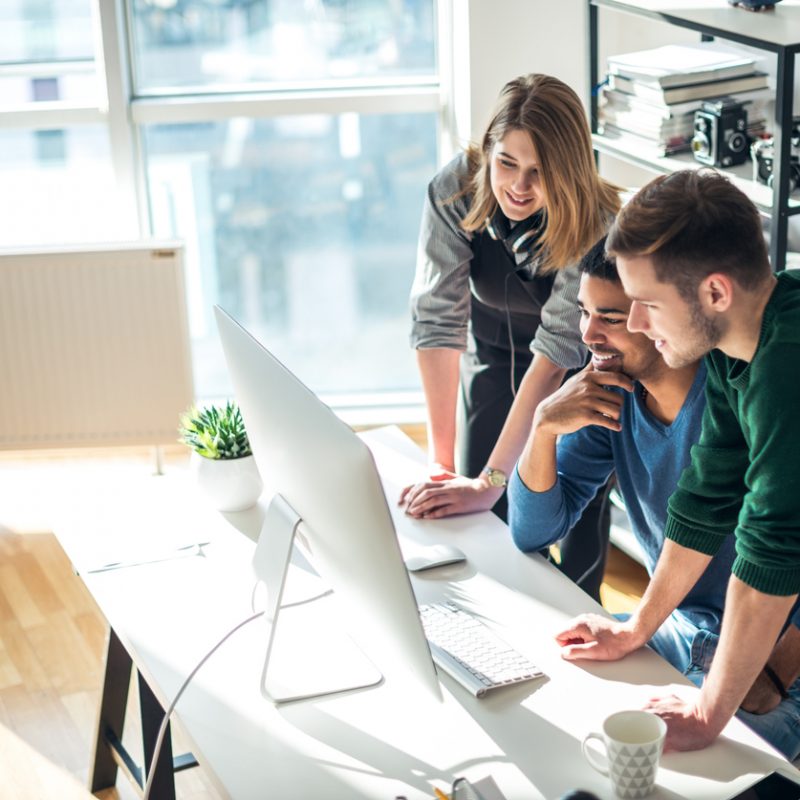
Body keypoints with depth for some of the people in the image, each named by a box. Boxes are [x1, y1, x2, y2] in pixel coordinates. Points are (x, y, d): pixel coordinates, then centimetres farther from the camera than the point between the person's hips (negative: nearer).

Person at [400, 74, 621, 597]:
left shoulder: (595, 222, -31)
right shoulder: (455, 191, -25)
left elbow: (558, 345, -36)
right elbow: (437, 318, -27)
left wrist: (490, 480, -40)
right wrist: (441, 463, -31)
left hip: (577, 375, -2)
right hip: (493, 356, 2)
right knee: (483, 520, -5)